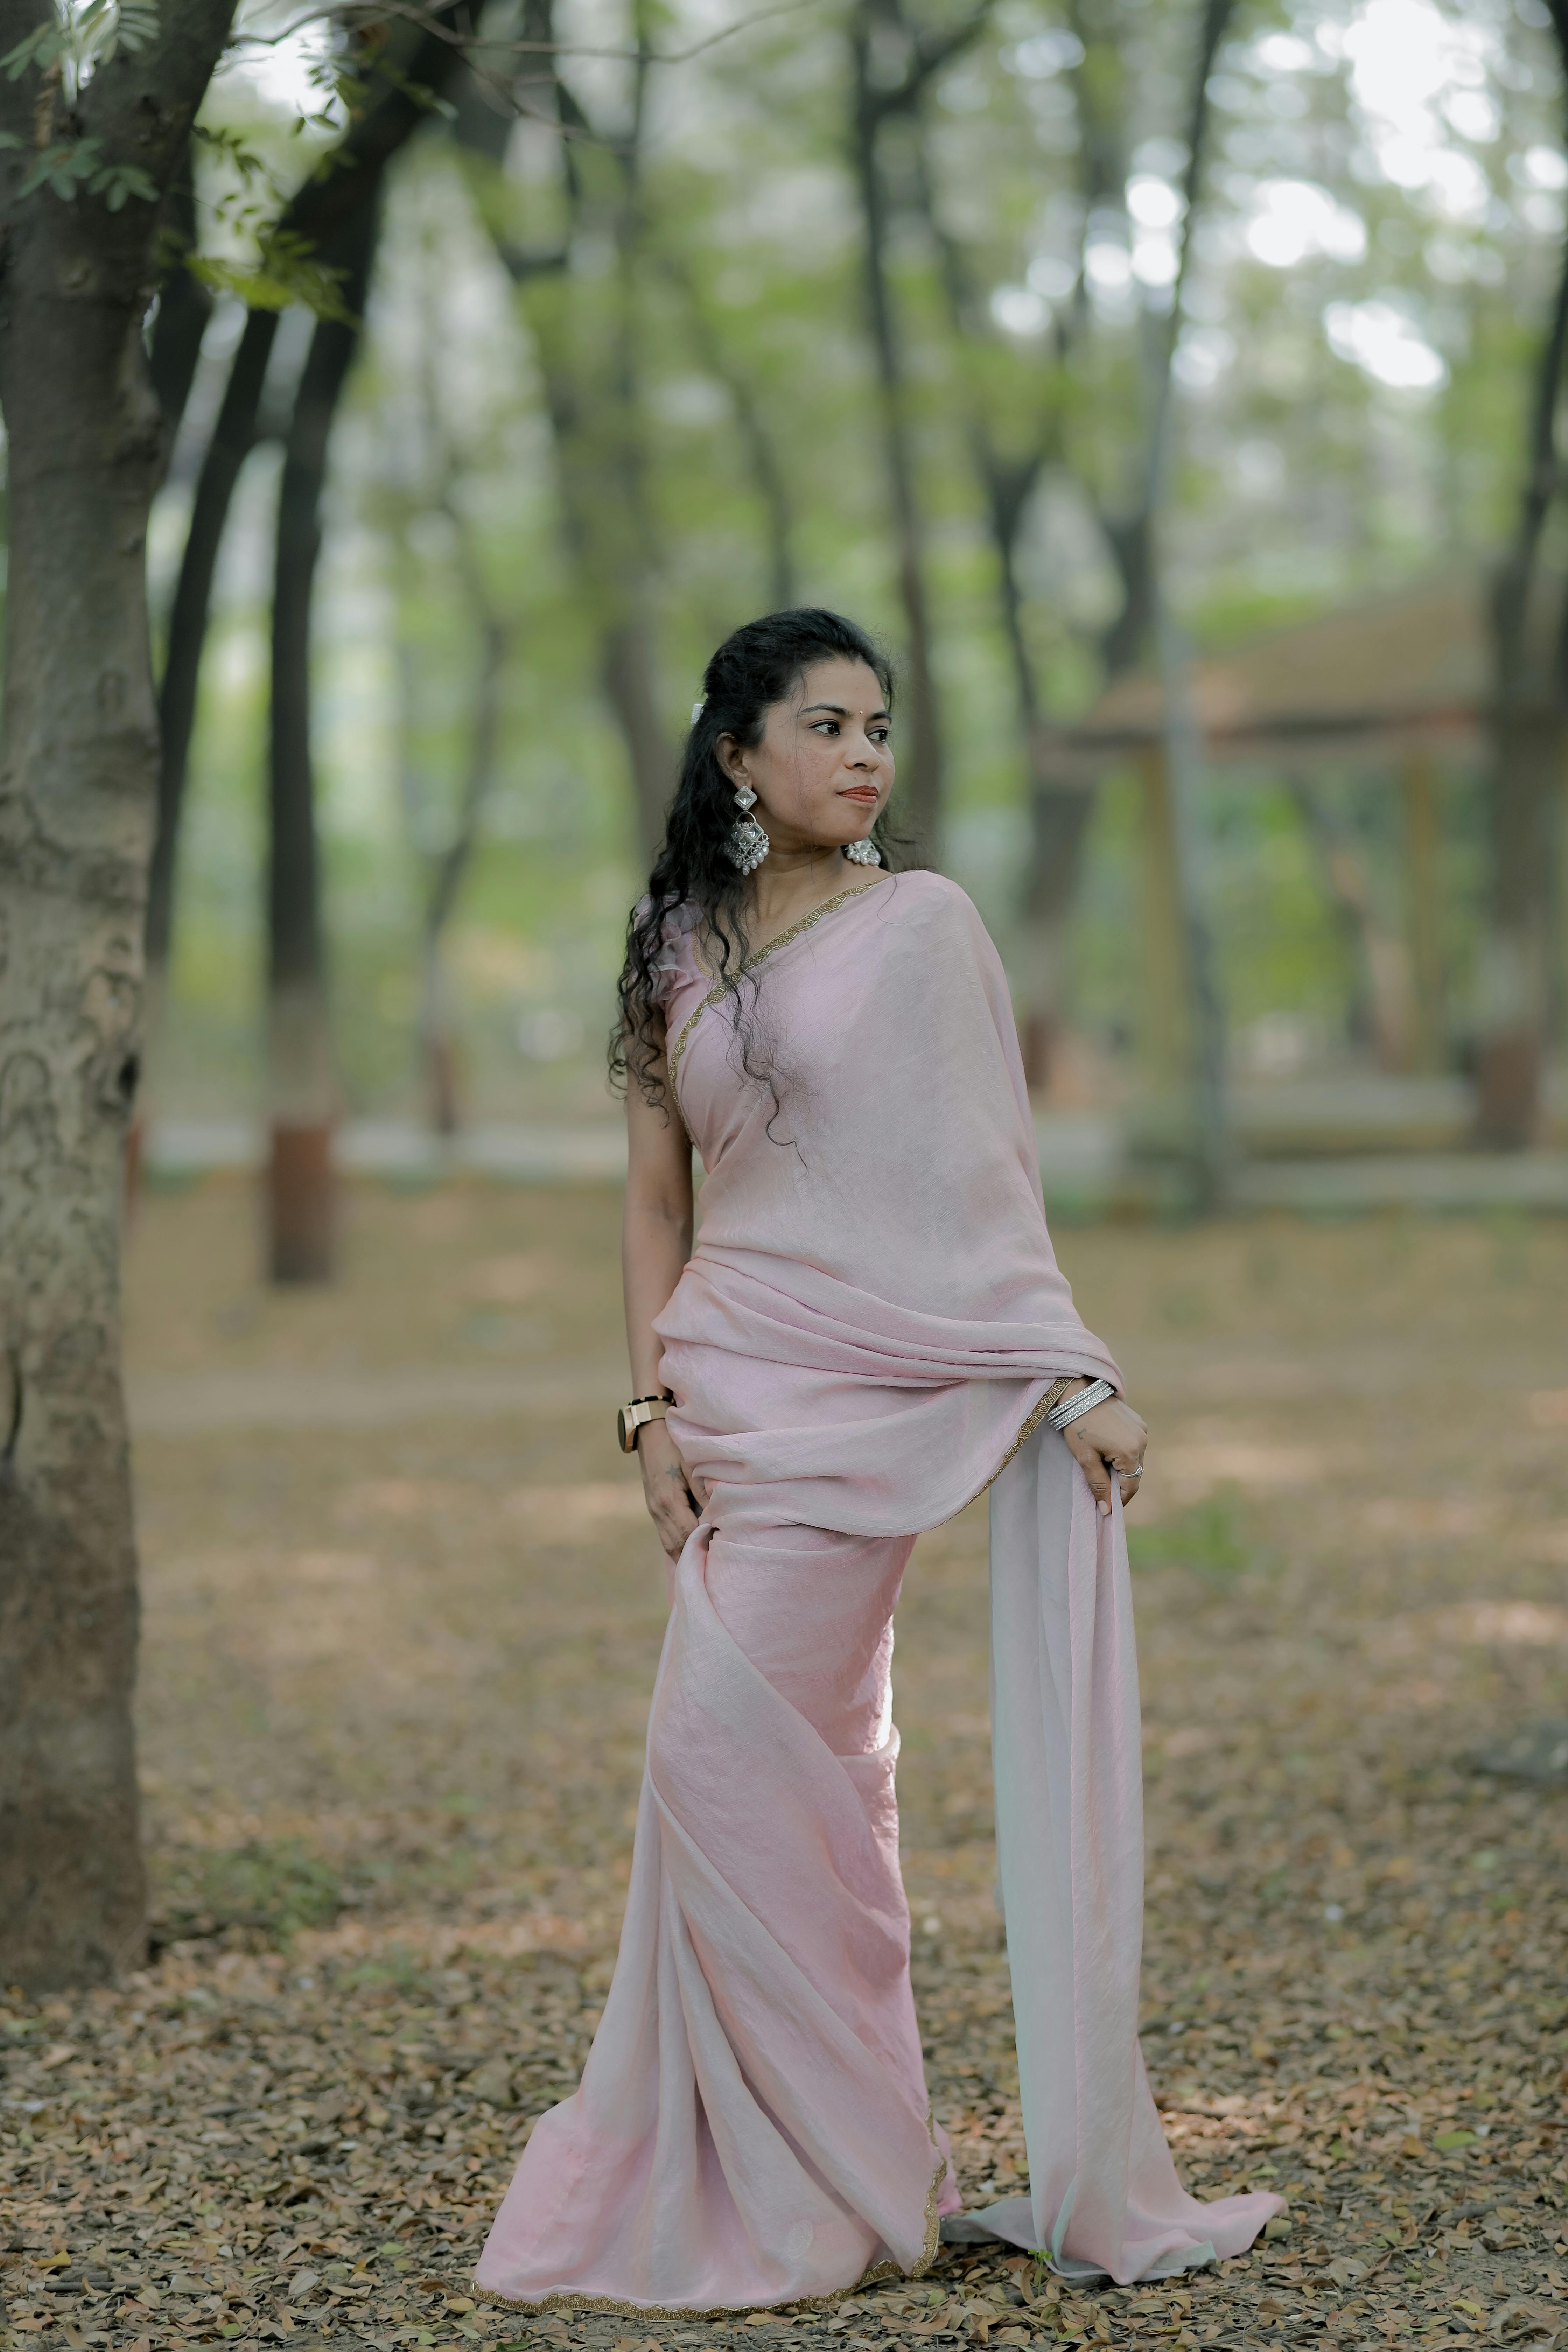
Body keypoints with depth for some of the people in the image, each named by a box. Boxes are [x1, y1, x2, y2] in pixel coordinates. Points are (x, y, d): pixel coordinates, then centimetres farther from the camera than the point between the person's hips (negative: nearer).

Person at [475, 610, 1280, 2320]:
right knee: (812, 1769, 7)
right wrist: (653, 1405, 3)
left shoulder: (920, 926, 0)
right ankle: (841, 2167, 16)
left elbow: (986, 1173, -1)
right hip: (732, 1380, 5)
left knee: (730, 1742, -10)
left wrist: (1072, 1377, -7)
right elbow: (656, 1196, 14)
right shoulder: (681, 955, 12)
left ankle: (821, 2189, 2)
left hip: (879, 1378, -5)